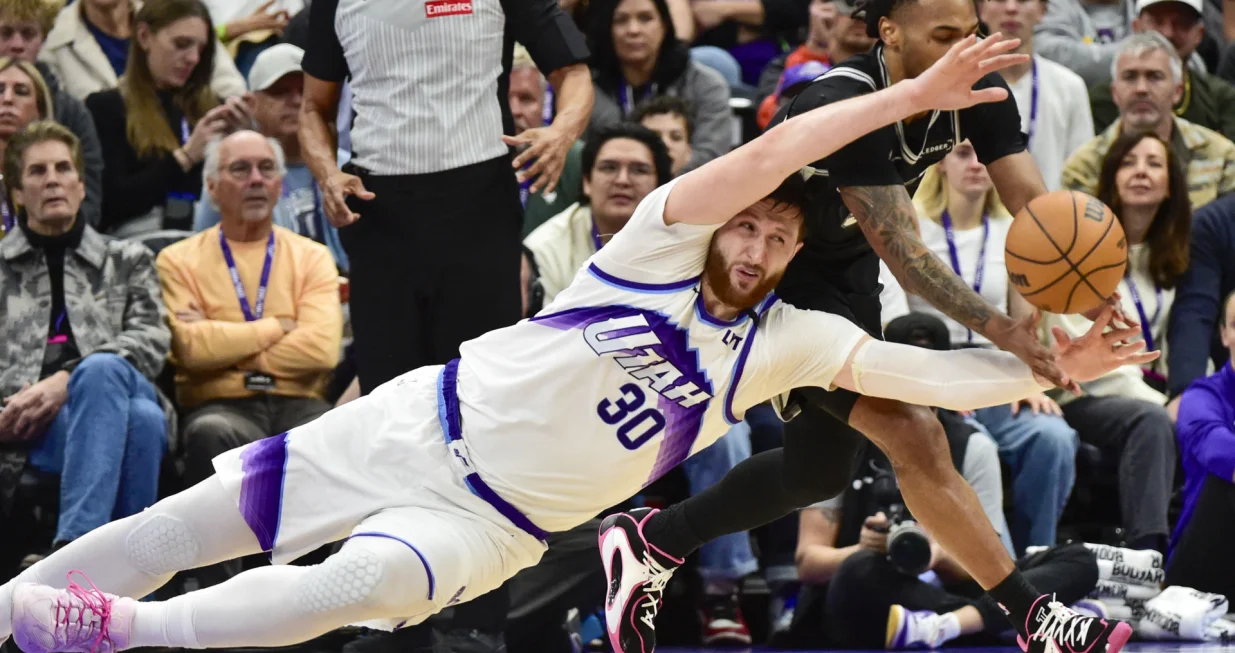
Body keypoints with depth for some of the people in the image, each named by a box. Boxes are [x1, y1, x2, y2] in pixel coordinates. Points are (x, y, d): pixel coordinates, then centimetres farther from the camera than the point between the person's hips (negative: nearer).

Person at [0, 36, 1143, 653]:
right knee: (191, 526, -4)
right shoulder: (661, 242, -7)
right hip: (427, 423, 0)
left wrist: (1055, 367, -20)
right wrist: (911, 95, -28)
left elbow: (930, 371, -6)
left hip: (495, 523, 0)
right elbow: (765, 156, -22)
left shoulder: (790, 341, 1)